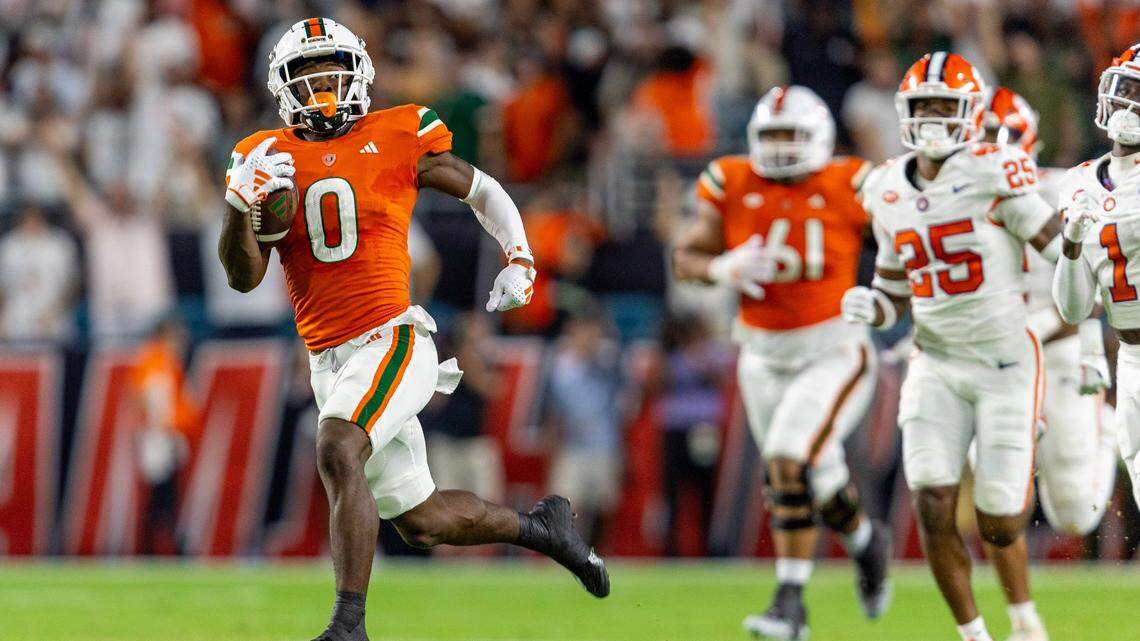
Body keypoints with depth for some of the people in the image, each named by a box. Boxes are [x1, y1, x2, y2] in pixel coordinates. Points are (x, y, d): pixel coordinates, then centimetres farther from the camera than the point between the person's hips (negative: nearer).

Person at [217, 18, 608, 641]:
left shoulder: (396, 140, 1)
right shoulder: (269, 158, 7)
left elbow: (482, 191, 16)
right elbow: (244, 276, 0)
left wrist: (519, 261, 4)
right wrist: (242, 203, -17)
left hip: (391, 340, -5)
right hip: (328, 359, 5)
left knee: (337, 452, -31)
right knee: (420, 521, 12)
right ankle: (539, 527, 38)